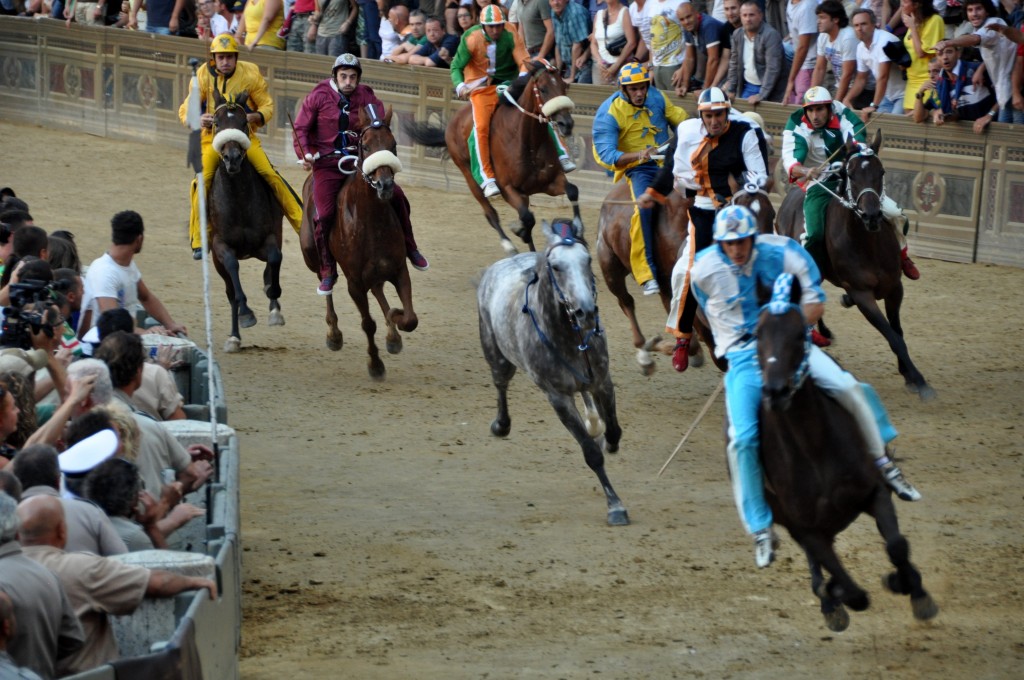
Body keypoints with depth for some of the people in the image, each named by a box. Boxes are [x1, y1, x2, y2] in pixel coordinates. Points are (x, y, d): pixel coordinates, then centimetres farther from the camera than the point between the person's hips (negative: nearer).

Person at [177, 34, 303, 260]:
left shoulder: (250, 74, -6)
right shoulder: (203, 76, -5)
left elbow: (267, 106, -1)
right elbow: (185, 111, -3)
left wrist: (254, 117, -23)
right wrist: (199, 119, -26)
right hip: (213, 137, 0)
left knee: (269, 173, -19)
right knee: (202, 182, -20)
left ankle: (302, 224, -10)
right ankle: (198, 242, -8)